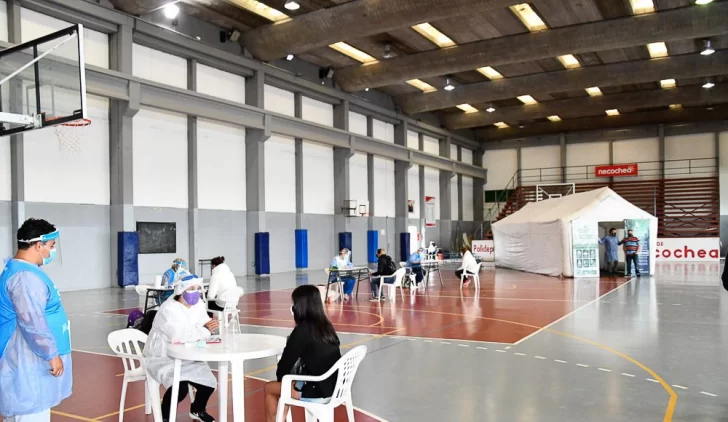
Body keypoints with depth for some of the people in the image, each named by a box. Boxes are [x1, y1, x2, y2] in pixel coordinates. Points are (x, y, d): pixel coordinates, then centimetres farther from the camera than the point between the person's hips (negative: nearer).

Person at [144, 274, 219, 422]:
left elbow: (204, 327, -7)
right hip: (162, 359, -7)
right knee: (180, 386, -29)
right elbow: (179, 335, -38)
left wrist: (208, 327, -30)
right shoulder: (168, 309, -25)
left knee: (208, 382, -3)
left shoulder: (198, 304, 0)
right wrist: (205, 330, -32)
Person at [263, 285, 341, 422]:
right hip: (333, 387, 7)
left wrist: (280, 377, 12)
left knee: (269, 388, 15)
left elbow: (286, 363, -10)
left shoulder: (302, 331, -18)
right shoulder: (326, 326, 4)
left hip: (317, 393, -7)